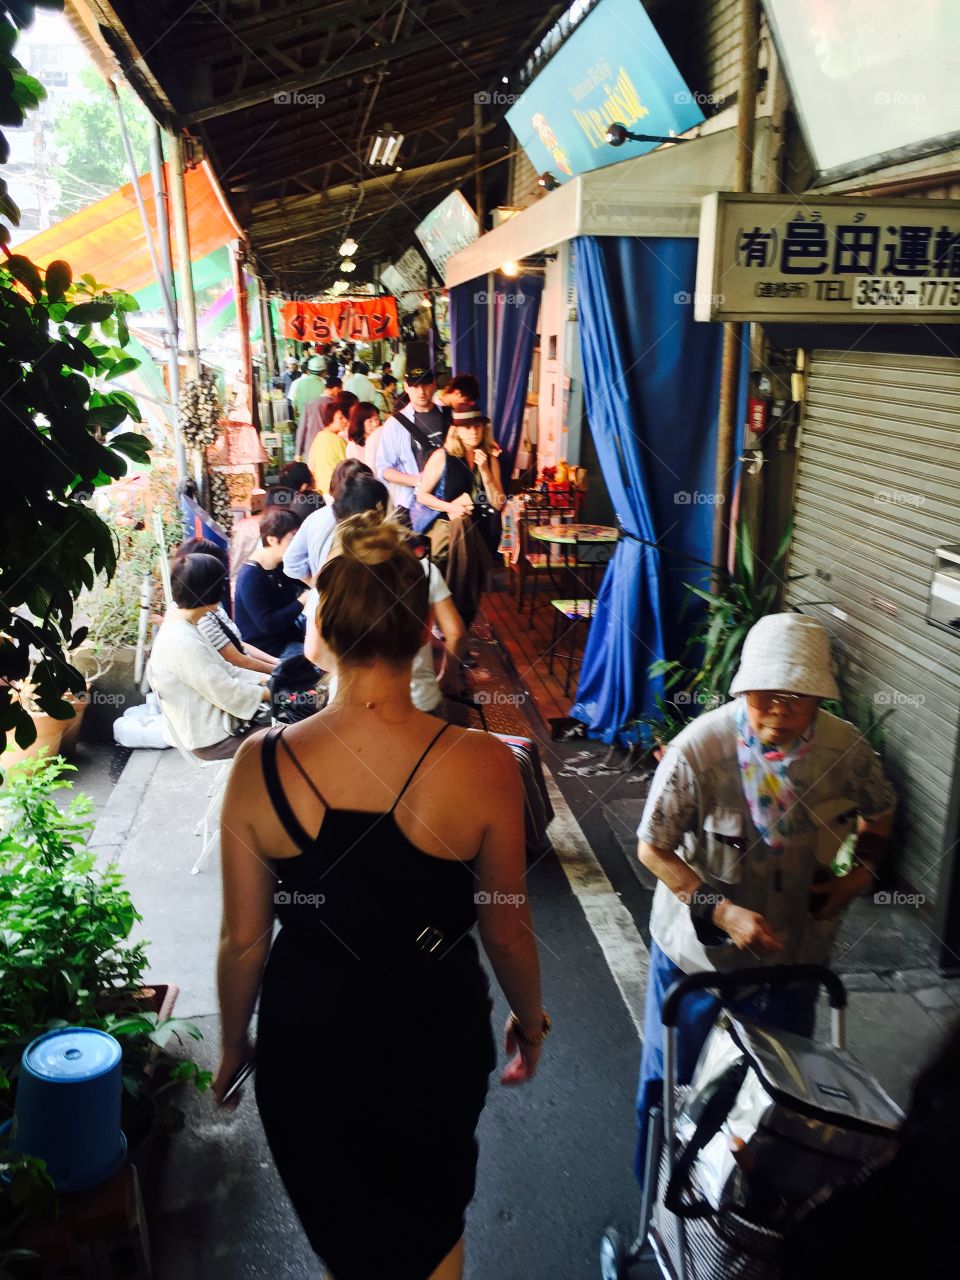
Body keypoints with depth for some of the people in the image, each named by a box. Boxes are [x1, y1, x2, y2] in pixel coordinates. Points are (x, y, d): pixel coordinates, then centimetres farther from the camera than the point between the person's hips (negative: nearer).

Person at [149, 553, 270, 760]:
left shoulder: (178, 625, 2)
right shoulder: (184, 643, -29)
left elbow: (222, 670, 10)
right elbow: (229, 694, -23)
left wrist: (266, 679, 3)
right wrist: (269, 692, -8)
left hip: (212, 721, 9)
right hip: (212, 738, -9)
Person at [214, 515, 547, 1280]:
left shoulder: (261, 765, -20)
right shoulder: (483, 766, -23)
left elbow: (243, 939, -9)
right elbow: (507, 931, -10)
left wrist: (234, 1042, 10)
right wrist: (530, 1018, 10)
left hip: (306, 1042, 1)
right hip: (438, 1037, 0)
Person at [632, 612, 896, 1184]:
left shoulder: (847, 748, -16)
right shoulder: (699, 749, -27)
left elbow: (880, 812, 6)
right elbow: (652, 848, -17)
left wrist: (862, 870, -11)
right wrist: (721, 910, -27)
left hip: (796, 949, 3)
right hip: (699, 949, -3)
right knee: (675, 1083, 18)